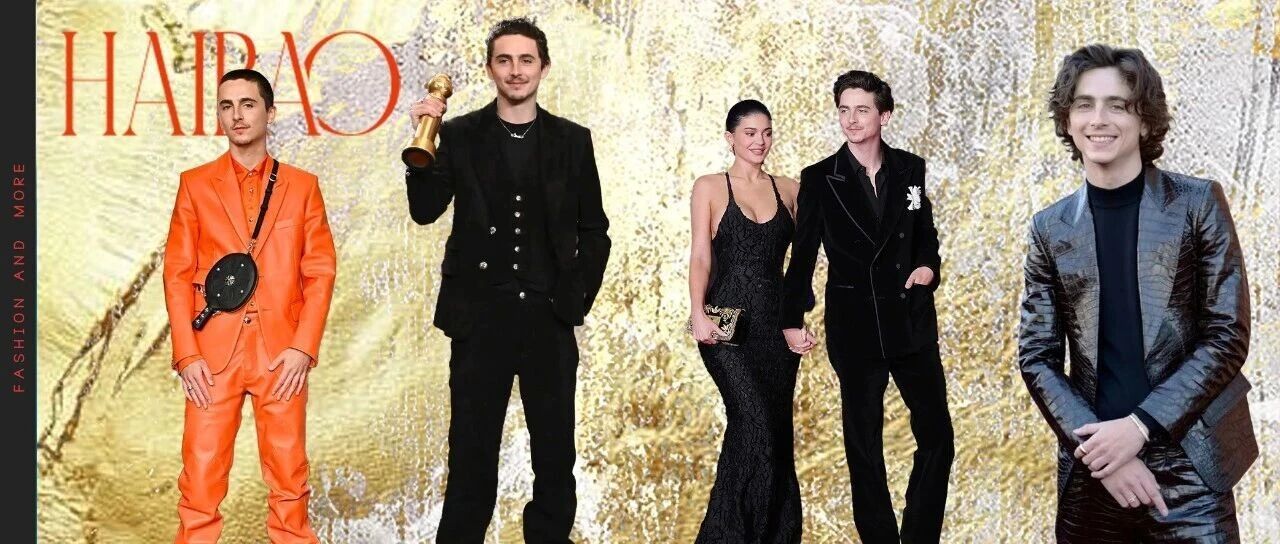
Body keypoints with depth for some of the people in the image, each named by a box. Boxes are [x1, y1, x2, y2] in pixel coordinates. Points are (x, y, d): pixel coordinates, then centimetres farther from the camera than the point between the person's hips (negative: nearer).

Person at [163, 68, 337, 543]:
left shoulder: (302, 186, 9)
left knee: (288, 477, 4)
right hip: (213, 354, 0)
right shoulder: (195, 184, 9)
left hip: (282, 354, 0)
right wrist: (186, 354, -5)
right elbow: (177, 273, 5)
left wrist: (304, 347, -7)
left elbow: (321, 271, 4)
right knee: (201, 477, 0)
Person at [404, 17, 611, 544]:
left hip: (548, 317, 1)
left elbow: (594, 231, 10)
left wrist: (578, 298, 3)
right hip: (480, 315, -1)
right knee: (472, 451, 5)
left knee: (555, 450, 6)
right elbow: (425, 210, -6)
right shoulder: (459, 135, 3)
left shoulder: (572, 140, 7)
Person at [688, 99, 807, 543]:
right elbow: (700, 256, -3)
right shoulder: (709, 187, 4)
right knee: (757, 424, -16)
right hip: (728, 323, -3)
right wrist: (698, 313, -18)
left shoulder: (789, 190, 12)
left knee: (775, 431, 4)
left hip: (776, 323, 4)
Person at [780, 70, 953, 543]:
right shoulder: (819, 179, -2)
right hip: (854, 326, -2)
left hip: (912, 320, 2)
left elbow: (925, 233, 16)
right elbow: (803, 255, 2)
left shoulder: (910, 170, 4)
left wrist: (928, 265, -4)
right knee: (864, 443, 7)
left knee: (937, 436, 4)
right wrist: (793, 319, 0)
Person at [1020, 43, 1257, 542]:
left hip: (1188, 469, -2)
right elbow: (1036, 355, 3)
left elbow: (1228, 335, -4)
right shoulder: (1050, 228, 4)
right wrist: (1094, 443, -11)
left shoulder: (1197, 203, -1)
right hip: (1089, 471, 2)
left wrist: (1140, 424, -13)